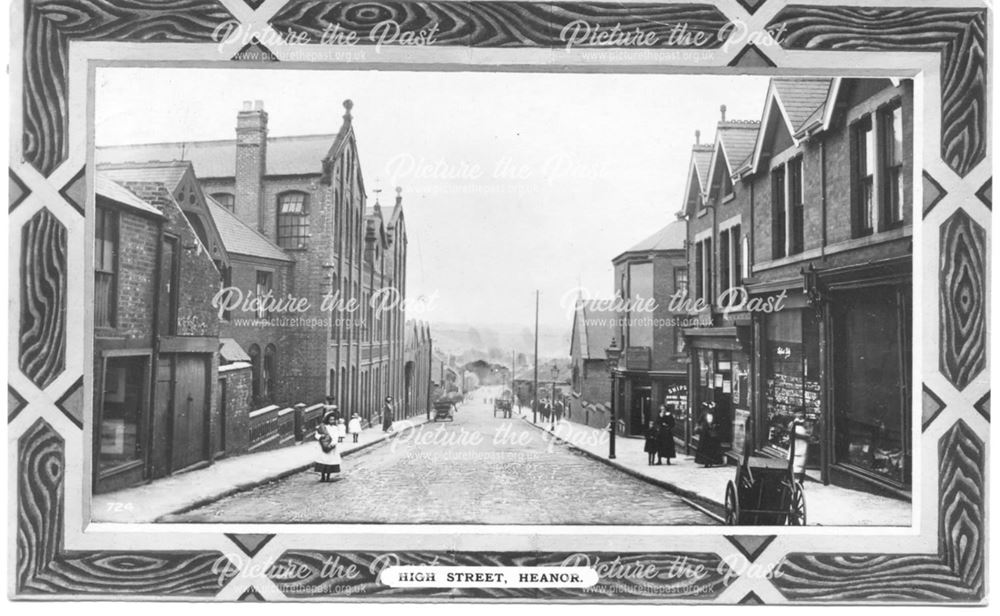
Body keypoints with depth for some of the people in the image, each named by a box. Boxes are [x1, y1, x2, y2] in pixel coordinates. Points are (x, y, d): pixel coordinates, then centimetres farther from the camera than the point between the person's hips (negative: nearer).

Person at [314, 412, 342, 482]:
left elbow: (335, 438, -3)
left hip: (332, 448, 2)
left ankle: (328, 477, 10)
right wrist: (321, 436, -21)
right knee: (323, 461, -4)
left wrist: (332, 444, -20)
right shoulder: (323, 427, 2)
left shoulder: (335, 428, 8)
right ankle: (322, 477, 5)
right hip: (324, 447, -2)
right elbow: (317, 435, 0)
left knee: (331, 462, 1)